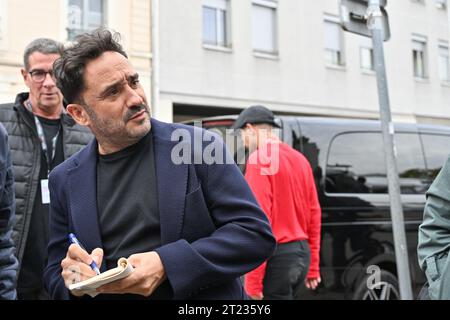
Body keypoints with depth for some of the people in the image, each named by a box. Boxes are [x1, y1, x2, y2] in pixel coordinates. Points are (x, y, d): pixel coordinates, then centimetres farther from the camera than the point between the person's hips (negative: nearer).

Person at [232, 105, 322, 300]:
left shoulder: (259, 159, -11)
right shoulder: (300, 159, 13)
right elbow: (314, 214, 14)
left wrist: (253, 278, -18)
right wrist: (313, 266, 18)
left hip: (277, 256, -8)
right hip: (301, 253, 9)